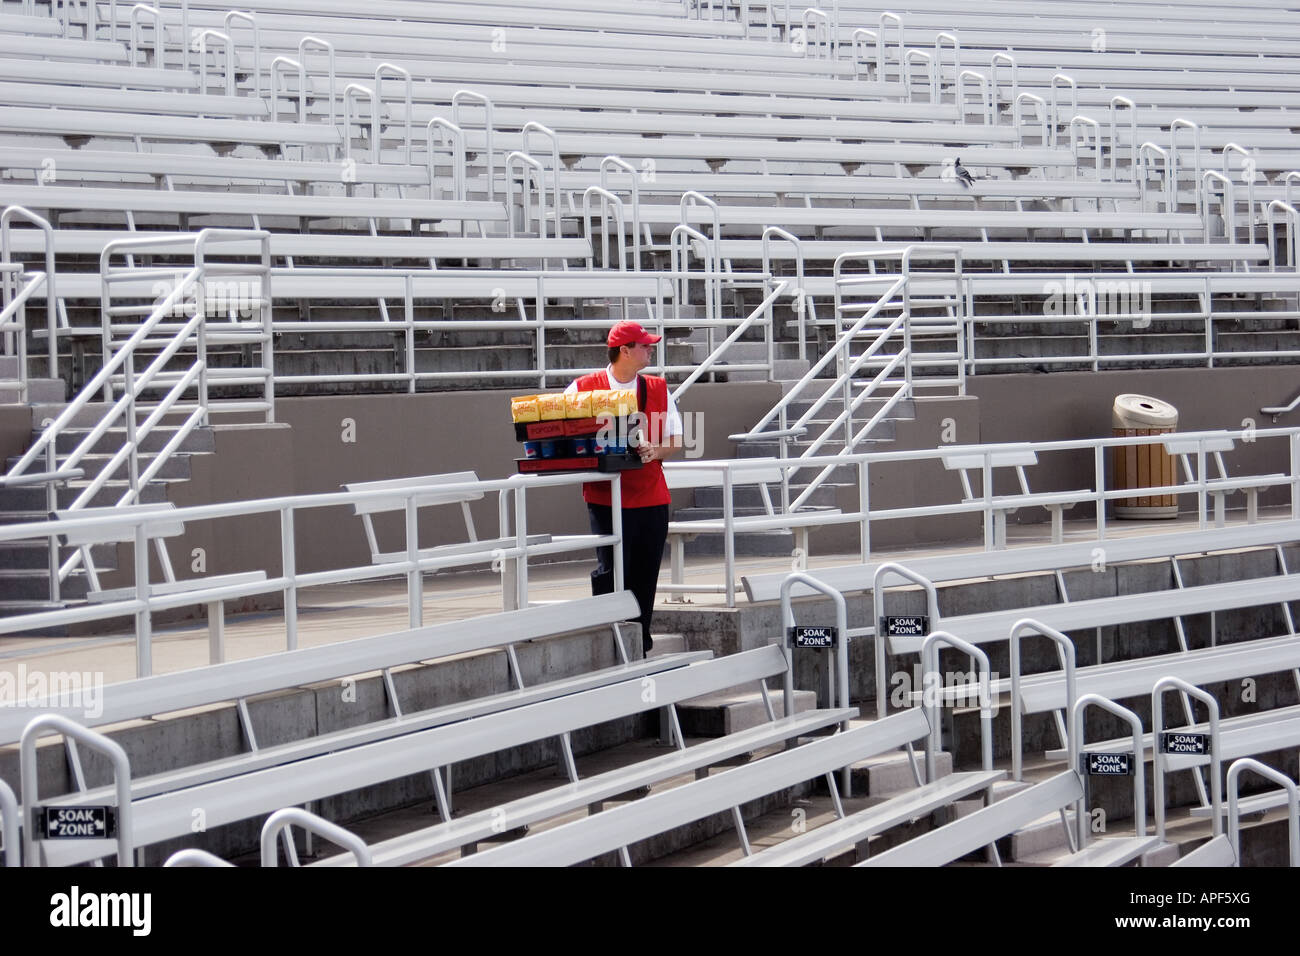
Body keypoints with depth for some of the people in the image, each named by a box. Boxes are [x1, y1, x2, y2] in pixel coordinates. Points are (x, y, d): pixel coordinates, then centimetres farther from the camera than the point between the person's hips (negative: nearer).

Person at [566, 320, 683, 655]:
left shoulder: (658, 389, 11)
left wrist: (655, 450, -12)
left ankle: (639, 652, 14)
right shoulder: (583, 388, 1)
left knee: (644, 578, 5)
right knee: (610, 573, -9)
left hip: (651, 498, 3)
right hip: (605, 498, -3)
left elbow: (676, 442, 10)